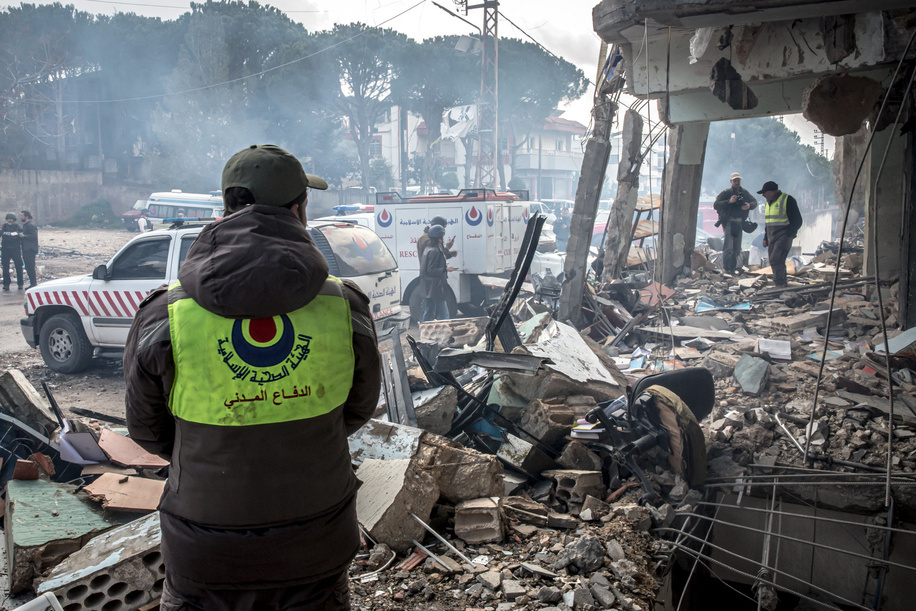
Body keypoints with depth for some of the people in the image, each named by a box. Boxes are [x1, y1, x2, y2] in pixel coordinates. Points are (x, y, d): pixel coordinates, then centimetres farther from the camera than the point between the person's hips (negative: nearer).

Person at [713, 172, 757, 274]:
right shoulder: (726, 193, -4)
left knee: (737, 248, 7)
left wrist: (749, 206, -5)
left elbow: (754, 202, 18)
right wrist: (729, 201, -24)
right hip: (728, 222, -5)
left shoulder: (744, 192, 11)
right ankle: (726, 269, -9)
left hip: (739, 223, 5)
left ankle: (733, 269, 15)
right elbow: (716, 205, -12)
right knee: (728, 246, -14)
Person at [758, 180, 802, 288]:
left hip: (784, 236, -8)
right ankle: (783, 283, 16)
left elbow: (797, 221, -9)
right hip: (772, 238, 8)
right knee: (774, 262, 8)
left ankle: (780, 284, -15)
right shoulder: (769, 202, 16)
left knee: (776, 260, -18)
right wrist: (766, 238, 17)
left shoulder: (788, 200, -9)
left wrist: (788, 235, -15)